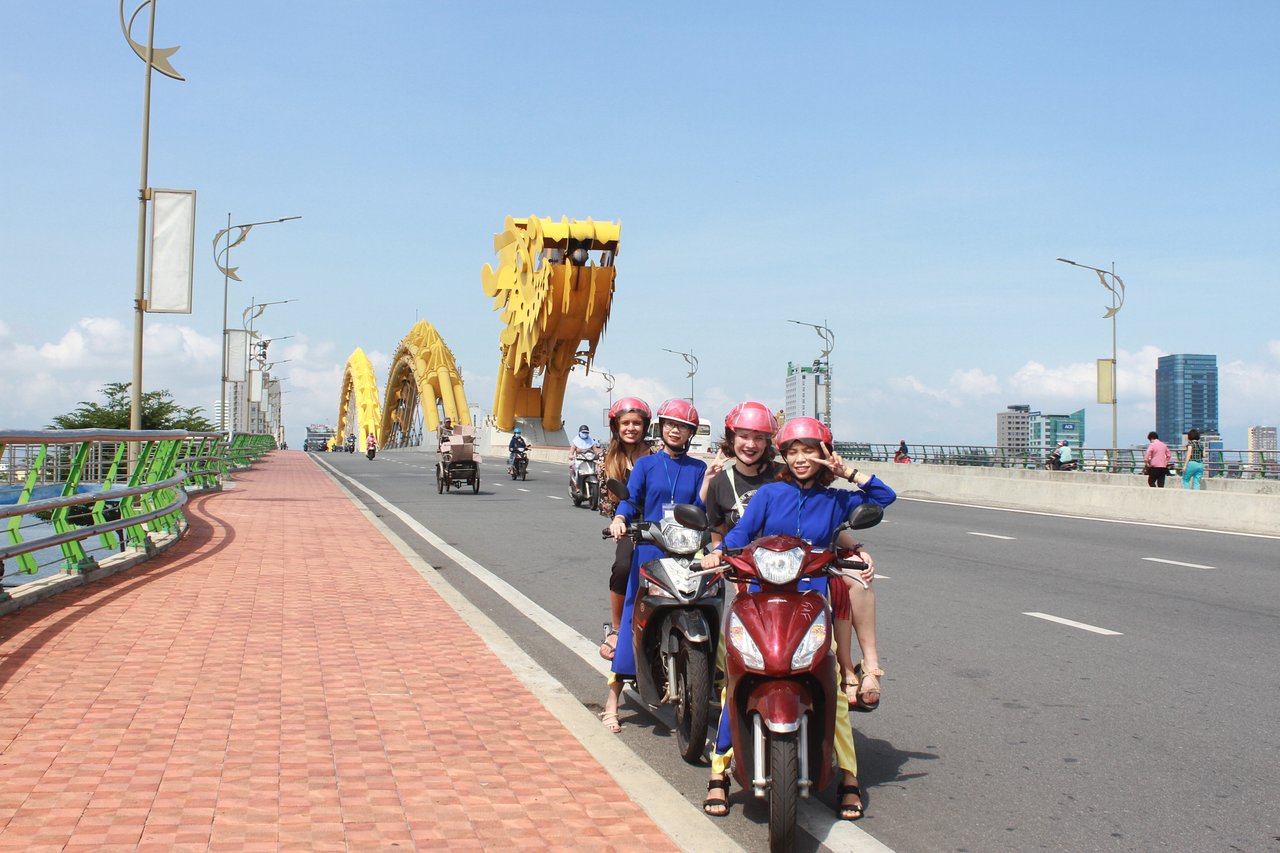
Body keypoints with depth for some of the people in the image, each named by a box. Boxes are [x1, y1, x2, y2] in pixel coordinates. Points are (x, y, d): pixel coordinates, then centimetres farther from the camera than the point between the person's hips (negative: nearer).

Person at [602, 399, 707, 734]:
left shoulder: (698, 468, 11)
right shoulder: (646, 464, 9)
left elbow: (700, 511, 4)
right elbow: (630, 498, -5)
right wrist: (619, 519, -23)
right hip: (650, 550, -1)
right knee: (635, 618, -5)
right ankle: (612, 700, -2)